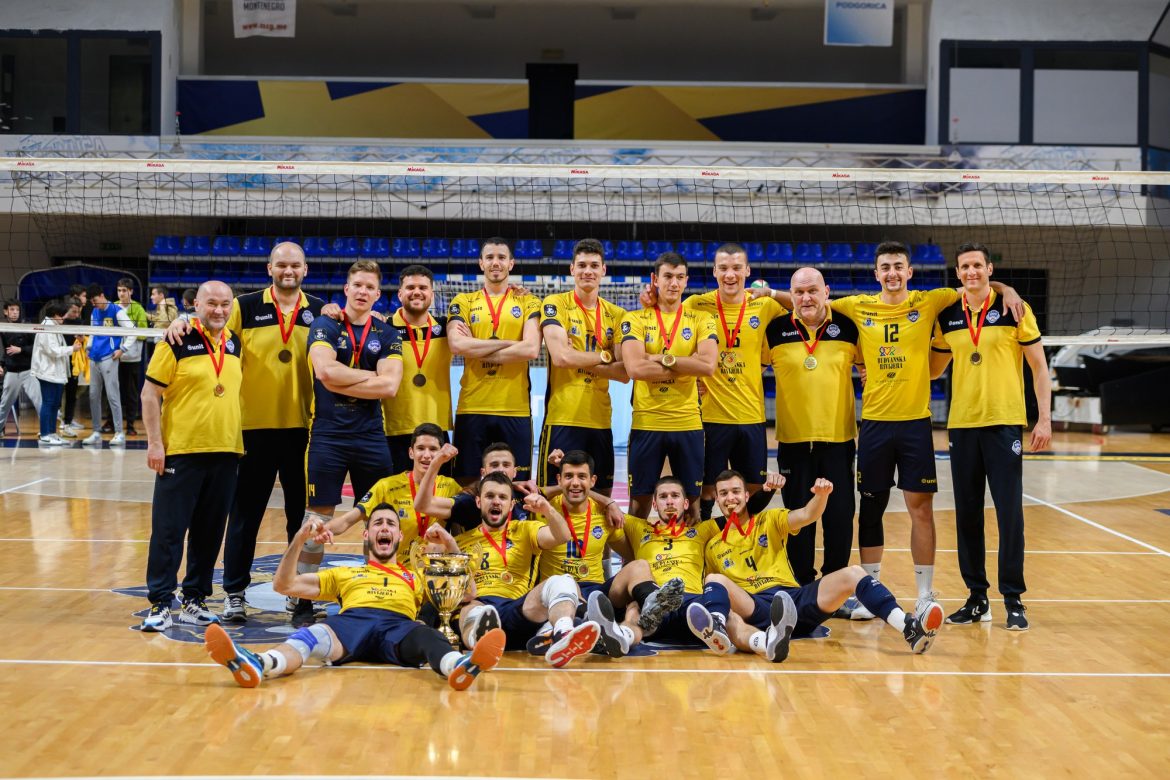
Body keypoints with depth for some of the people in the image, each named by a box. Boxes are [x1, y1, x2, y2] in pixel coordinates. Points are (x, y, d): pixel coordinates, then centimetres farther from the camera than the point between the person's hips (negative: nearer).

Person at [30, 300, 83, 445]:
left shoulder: (54, 327, 17)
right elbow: (53, 350, -19)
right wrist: (71, 349, -11)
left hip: (57, 372, 10)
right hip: (48, 372, -10)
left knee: (55, 404, 12)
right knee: (48, 403, -5)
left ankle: (52, 433, 17)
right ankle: (45, 435, -1)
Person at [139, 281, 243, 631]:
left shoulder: (235, 343, 10)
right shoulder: (178, 342, -6)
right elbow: (150, 394, -6)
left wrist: (241, 442, 15)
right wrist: (154, 443, -12)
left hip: (225, 452, 5)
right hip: (182, 451, -5)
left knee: (210, 532, 9)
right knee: (169, 528, -2)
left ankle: (195, 599, 19)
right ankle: (160, 603, 5)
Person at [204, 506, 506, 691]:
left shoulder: (415, 577, 37)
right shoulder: (344, 574, 38)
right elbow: (284, 585, 31)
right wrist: (299, 540, 17)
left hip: (398, 626, 0)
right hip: (351, 622, 1)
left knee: (427, 636, -38)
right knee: (311, 635, -35)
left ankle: (462, 667, -73)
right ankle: (257, 664, -67)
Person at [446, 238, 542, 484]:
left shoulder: (528, 303, 9)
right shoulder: (463, 302, 11)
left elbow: (532, 349, -7)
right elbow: (457, 345, -7)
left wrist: (477, 350, -7)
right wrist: (509, 343, -7)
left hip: (516, 408, 0)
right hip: (472, 408, 0)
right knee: (467, 483, 1)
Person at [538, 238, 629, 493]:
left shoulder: (616, 314, 12)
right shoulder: (555, 304, 0)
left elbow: (624, 373, 3)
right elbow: (560, 357, -14)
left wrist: (580, 360, -8)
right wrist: (604, 356, -2)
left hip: (601, 420, 5)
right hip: (562, 417, -4)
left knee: (602, 496, 8)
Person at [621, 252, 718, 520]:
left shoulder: (701, 320, 5)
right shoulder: (635, 319, 2)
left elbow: (708, 365, -11)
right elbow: (635, 368, -15)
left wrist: (663, 359, -13)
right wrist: (688, 365, -12)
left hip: (688, 424, 1)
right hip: (646, 423, -1)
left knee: (690, 498, 7)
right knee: (640, 497, 6)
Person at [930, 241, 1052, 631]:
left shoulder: (1014, 309, -2)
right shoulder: (947, 317, 7)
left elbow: (1039, 366, 1)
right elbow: (934, 368, 19)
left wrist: (1044, 418, -5)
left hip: (1005, 423, -3)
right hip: (962, 424, 3)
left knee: (1009, 511, -3)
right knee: (967, 514, 6)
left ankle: (1013, 599, 7)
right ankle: (977, 598, 17)